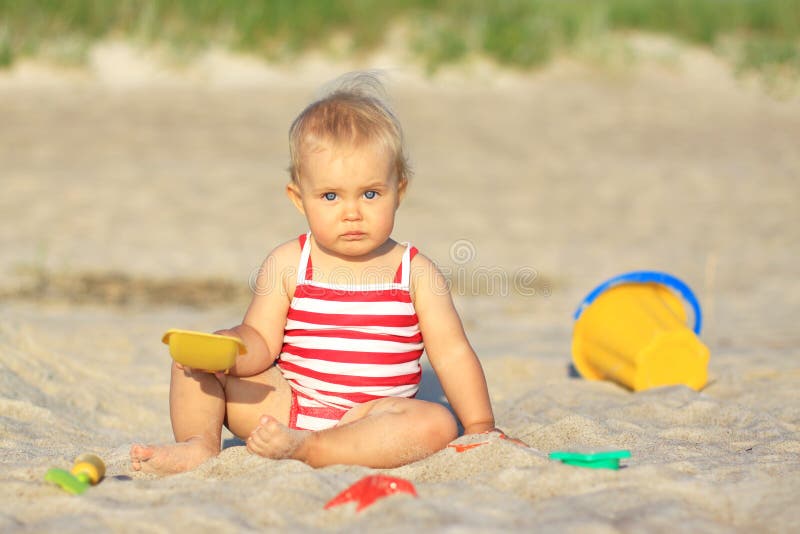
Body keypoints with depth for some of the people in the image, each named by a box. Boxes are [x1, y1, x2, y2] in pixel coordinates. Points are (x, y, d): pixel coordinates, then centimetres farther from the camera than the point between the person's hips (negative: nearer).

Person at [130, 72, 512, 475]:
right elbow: (260, 341, -2)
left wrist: (480, 427, -5)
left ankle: (304, 449, -36)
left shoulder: (416, 273, 1)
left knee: (437, 424, -32)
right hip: (285, 407, 1)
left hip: (370, 418, -1)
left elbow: (453, 354, 1)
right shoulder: (287, 264, 1)